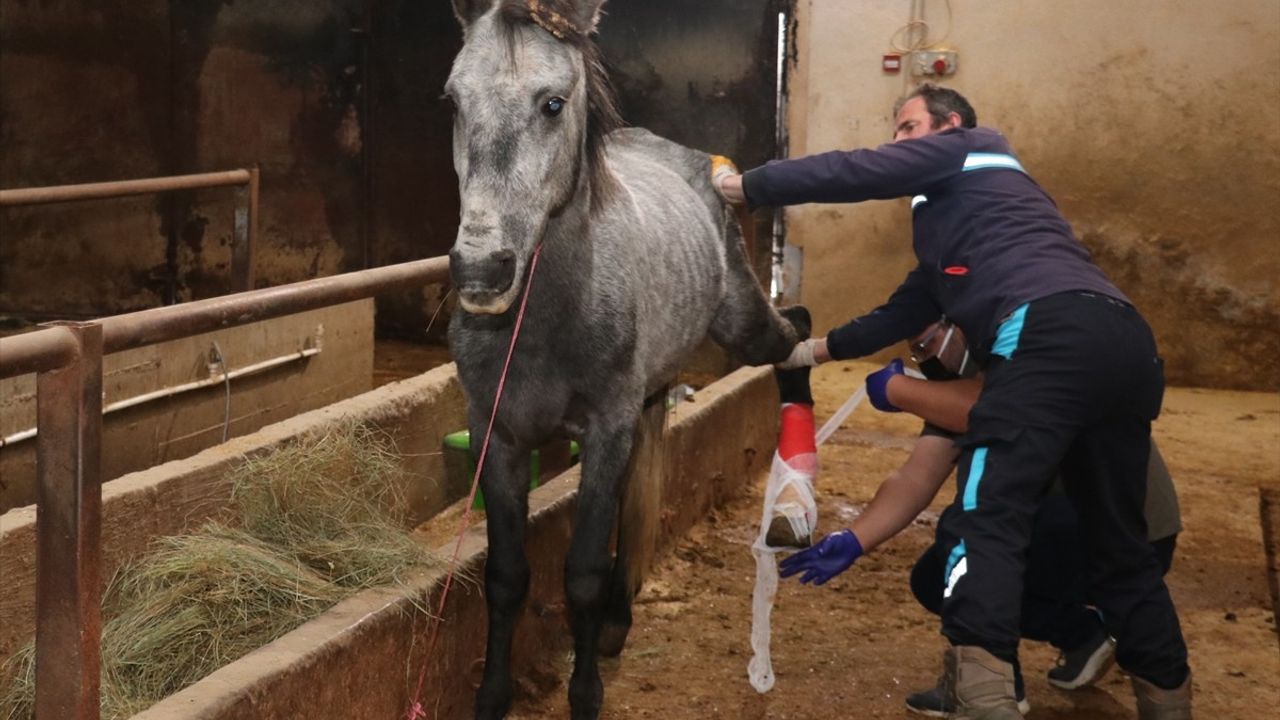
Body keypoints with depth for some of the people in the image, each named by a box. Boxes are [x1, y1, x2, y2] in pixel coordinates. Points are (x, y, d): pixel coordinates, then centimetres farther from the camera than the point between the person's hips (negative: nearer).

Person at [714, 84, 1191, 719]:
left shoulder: (971, 151, 17)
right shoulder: (958, 216, 39)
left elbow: (860, 173, 6)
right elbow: (908, 310, 39)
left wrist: (746, 187, 13)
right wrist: (818, 350, 39)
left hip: (1054, 335, -9)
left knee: (985, 518, -17)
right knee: (1118, 542, 15)